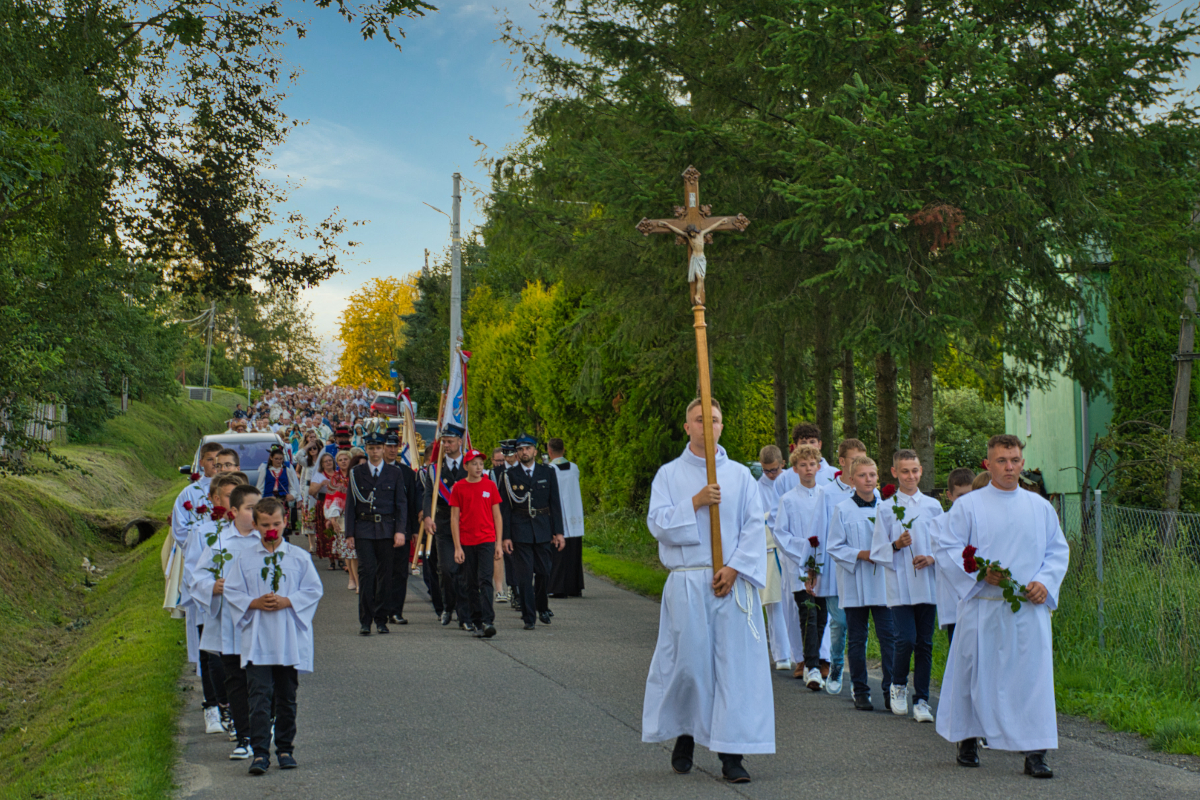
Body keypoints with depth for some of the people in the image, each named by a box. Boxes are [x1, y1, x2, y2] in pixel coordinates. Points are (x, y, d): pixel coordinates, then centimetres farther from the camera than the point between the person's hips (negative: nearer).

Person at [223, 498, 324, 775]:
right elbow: (231, 591, 5)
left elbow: (314, 590, 2)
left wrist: (286, 601, -12)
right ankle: (260, 753, -8)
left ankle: (285, 748, 21)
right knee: (259, 697, -8)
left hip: (290, 640, 1)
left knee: (286, 698, 10)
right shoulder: (244, 558, 4)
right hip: (256, 640, -1)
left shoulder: (299, 557, 3)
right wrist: (255, 603, -12)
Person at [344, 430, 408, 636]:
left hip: (387, 530, 1)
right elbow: (350, 504, 7)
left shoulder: (394, 474, 9)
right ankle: (365, 620, -6)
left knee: (385, 574, 2)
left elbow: (401, 504, 7)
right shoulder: (356, 473, 8)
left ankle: (381, 619, 11)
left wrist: (400, 531, -4)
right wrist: (349, 533, 0)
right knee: (366, 571, -9)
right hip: (364, 529, -1)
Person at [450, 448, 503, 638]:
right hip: (466, 543, 1)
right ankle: (476, 622, 15)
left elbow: (497, 516, 8)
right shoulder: (458, 488, 2)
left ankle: (488, 621, -16)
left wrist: (498, 542, 1)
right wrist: (457, 547, -4)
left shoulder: (490, 485, 4)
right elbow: (454, 518, 2)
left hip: (486, 541, -1)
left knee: (485, 580, -11)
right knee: (470, 584, 6)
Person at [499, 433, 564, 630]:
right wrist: (506, 536, -5)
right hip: (520, 531, -2)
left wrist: (558, 532, 1)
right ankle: (529, 617, 1)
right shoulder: (510, 476, 2)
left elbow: (555, 503, 7)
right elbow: (506, 508, 1)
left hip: (543, 531, 2)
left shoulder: (548, 472, 6)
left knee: (544, 572, 7)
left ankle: (542, 608, 31)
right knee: (524, 575, -4)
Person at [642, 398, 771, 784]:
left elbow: (754, 528, 3)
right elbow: (657, 523, -2)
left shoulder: (740, 475, 9)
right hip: (687, 582, -1)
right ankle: (684, 735, 21)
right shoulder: (669, 474, 8)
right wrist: (696, 502, -12)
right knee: (687, 661, -2)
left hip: (733, 582, 1)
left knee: (736, 662, -4)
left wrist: (734, 568, -9)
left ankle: (731, 752, 0)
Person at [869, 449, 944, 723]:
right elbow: (877, 551, 4)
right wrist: (896, 545, -15)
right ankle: (898, 685, 14)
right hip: (900, 585, -2)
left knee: (925, 643, 3)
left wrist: (932, 558, -7)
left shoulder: (933, 506, 8)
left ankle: (921, 700, 12)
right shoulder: (885, 508, 3)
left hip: (928, 584, 2)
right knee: (906, 639, -13)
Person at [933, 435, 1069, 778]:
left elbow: (1058, 550, 15)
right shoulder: (967, 506, 1)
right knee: (976, 673, 4)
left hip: (1029, 609, 2)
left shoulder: (1041, 508, 11)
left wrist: (1045, 582, -3)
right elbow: (945, 550, -1)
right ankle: (967, 739, 23)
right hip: (982, 607, -2)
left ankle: (1035, 752, -1)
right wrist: (980, 573, -14)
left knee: (1033, 675, -4)